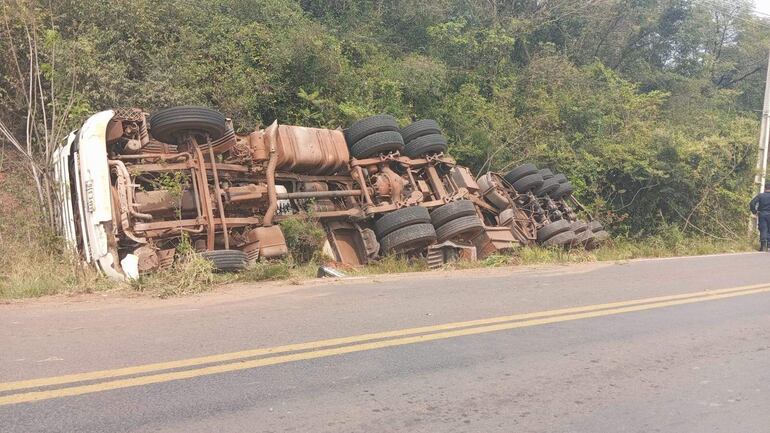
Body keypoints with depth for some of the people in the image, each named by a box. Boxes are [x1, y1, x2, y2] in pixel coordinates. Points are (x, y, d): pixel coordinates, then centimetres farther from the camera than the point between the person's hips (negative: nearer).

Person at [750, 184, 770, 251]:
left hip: (762, 215, 0)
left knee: (763, 230, 2)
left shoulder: (760, 195, -2)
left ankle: (763, 246, -4)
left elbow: (751, 203, -10)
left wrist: (754, 212, -1)